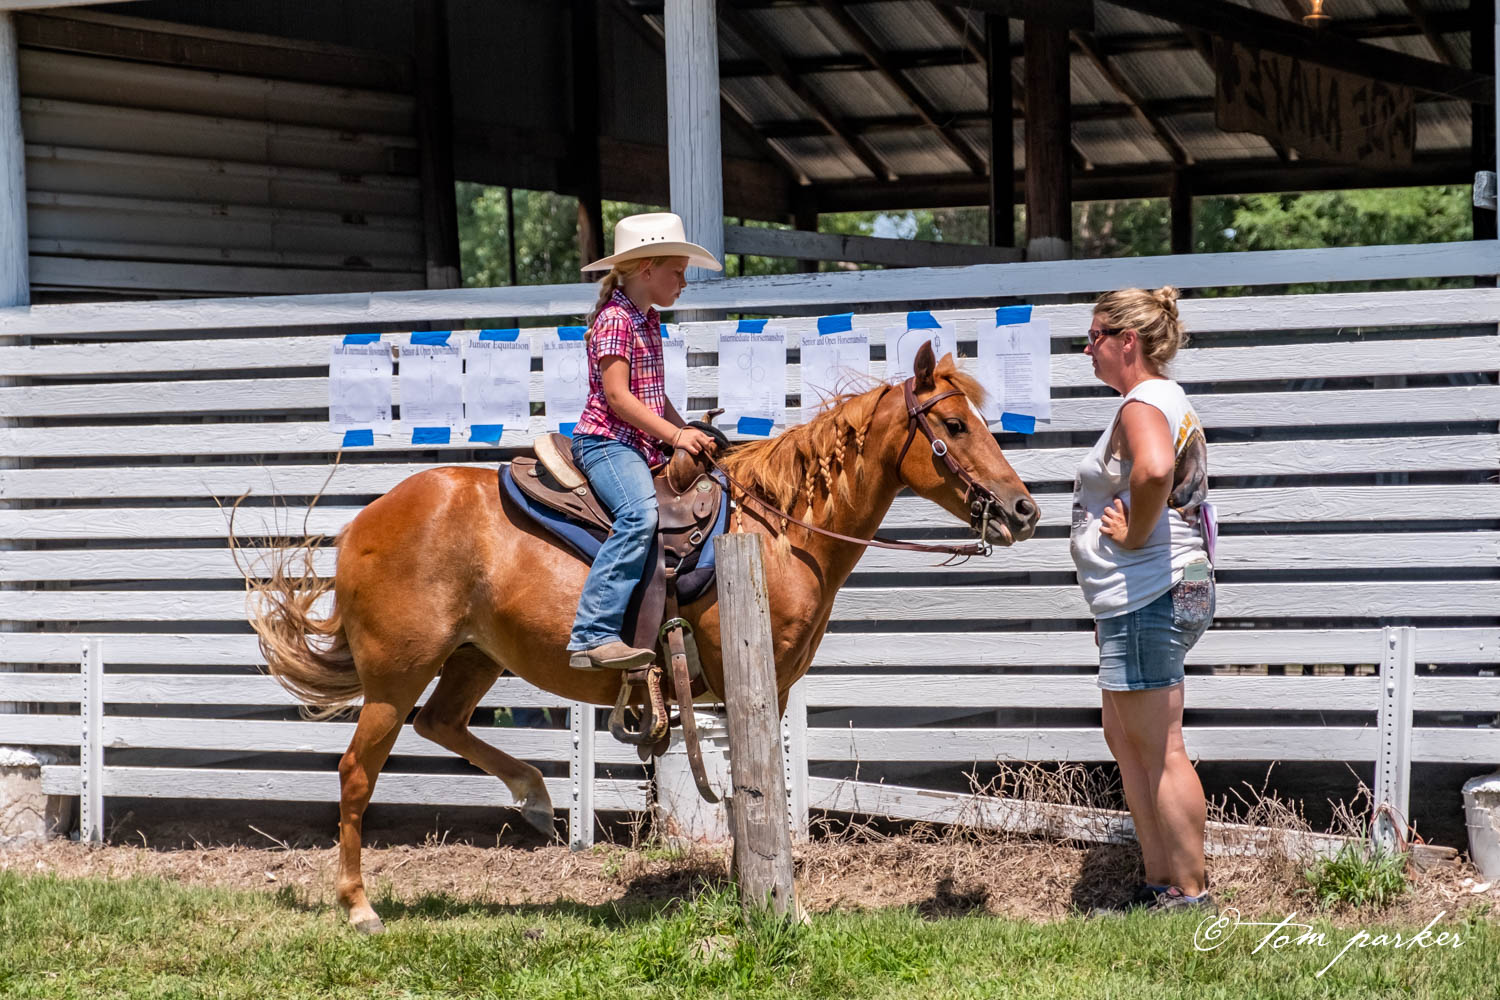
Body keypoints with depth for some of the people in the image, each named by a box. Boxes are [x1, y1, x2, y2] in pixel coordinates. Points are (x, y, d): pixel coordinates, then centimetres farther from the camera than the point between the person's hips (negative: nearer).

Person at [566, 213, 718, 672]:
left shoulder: (649, 320, 20)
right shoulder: (615, 319, -9)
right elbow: (617, 396, -17)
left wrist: (688, 433, 12)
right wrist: (675, 435, -17)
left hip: (643, 445, 10)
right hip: (606, 442, -10)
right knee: (641, 513, -32)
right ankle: (593, 637, -39)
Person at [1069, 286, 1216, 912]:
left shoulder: (1143, 404, -16)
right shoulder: (1168, 402, 18)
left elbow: (1155, 468, -40)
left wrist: (1133, 533, -24)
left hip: (1147, 597, -11)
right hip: (1150, 597, 11)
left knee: (1160, 750, -6)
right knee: (1125, 741, 18)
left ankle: (1190, 894, -1)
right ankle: (1159, 881, 22)